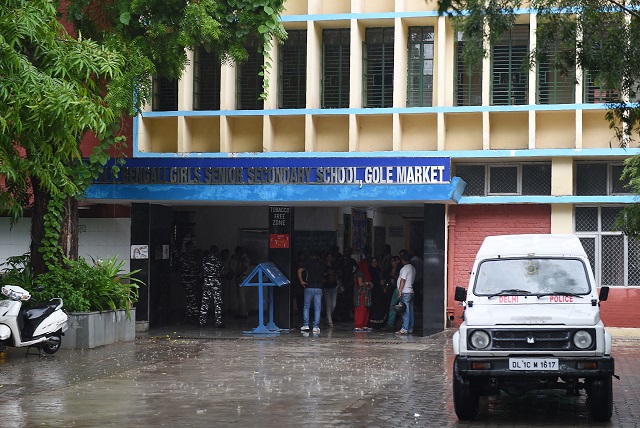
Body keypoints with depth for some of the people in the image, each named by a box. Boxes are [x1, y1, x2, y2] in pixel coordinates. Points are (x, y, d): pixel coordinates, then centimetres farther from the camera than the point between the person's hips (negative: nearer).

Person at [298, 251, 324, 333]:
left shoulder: (308, 263, 1)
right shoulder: (321, 264, 8)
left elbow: (299, 271, -8)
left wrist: (301, 281, -2)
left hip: (309, 287, -1)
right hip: (319, 288, 1)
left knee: (306, 307, 8)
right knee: (317, 308, 2)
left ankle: (305, 325, -1)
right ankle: (316, 327, -2)